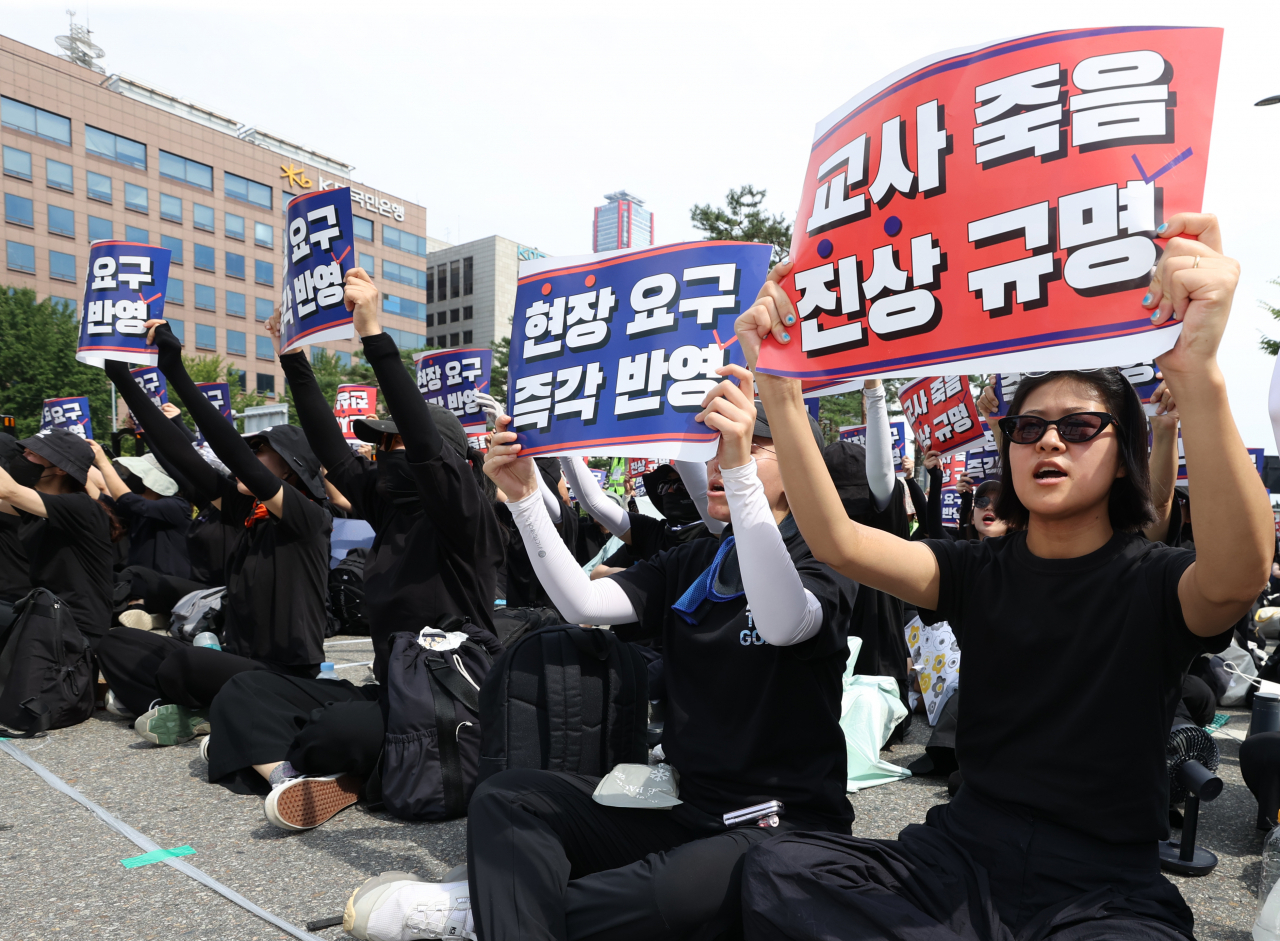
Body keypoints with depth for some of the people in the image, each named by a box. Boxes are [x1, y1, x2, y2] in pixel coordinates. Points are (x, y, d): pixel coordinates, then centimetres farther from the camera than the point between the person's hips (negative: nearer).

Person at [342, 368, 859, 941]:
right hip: (682, 801, 5)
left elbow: (782, 623, -32)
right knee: (504, 800, -8)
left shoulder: (824, 566, -7)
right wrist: (524, 496, -13)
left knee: (683, 891, -35)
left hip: (782, 823, -5)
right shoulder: (691, 565, 10)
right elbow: (582, 603, -4)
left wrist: (739, 471, -41)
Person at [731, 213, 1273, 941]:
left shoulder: (1156, 580, -4)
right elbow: (838, 542, -10)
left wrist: (1196, 372, -45)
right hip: (965, 850, 3)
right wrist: (781, 390, -22)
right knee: (779, 872, -23)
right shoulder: (980, 572, 5)